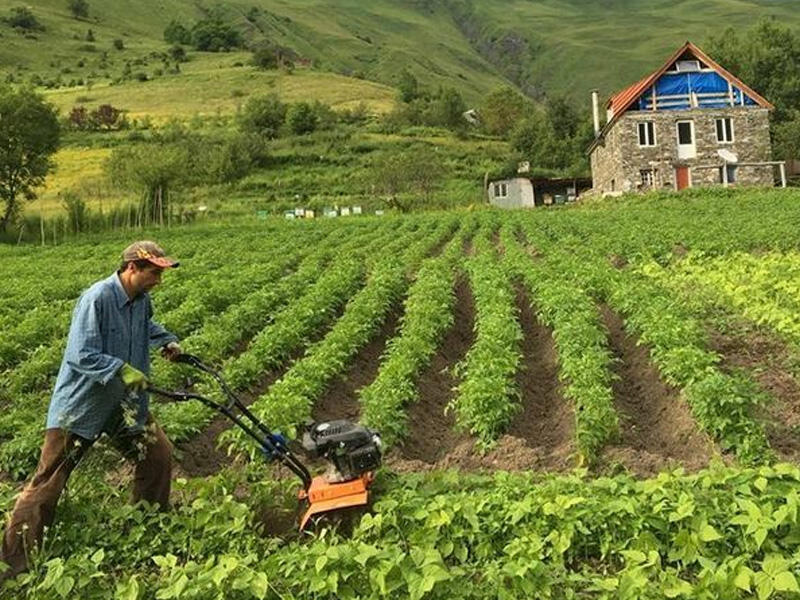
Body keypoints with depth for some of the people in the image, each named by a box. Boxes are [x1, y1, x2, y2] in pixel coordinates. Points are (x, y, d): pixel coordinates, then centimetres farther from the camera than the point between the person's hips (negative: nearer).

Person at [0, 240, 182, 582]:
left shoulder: (141, 300, 0)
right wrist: (122, 370, -34)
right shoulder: (96, 299, -24)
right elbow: (80, 356, -27)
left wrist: (166, 340, 10)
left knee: (159, 454, 11)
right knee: (47, 484, -2)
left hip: (124, 404, 7)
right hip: (80, 406, -7)